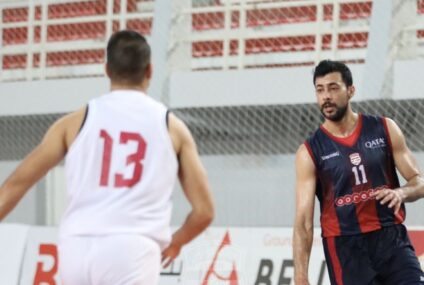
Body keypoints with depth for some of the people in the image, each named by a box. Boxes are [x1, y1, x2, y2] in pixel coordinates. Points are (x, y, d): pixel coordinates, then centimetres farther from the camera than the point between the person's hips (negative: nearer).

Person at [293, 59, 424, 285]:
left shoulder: (385, 129, 4)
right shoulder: (310, 152, -2)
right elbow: (303, 219, -6)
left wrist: (401, 193, -17)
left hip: (391, 237, 2)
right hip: (345, 246, -2)